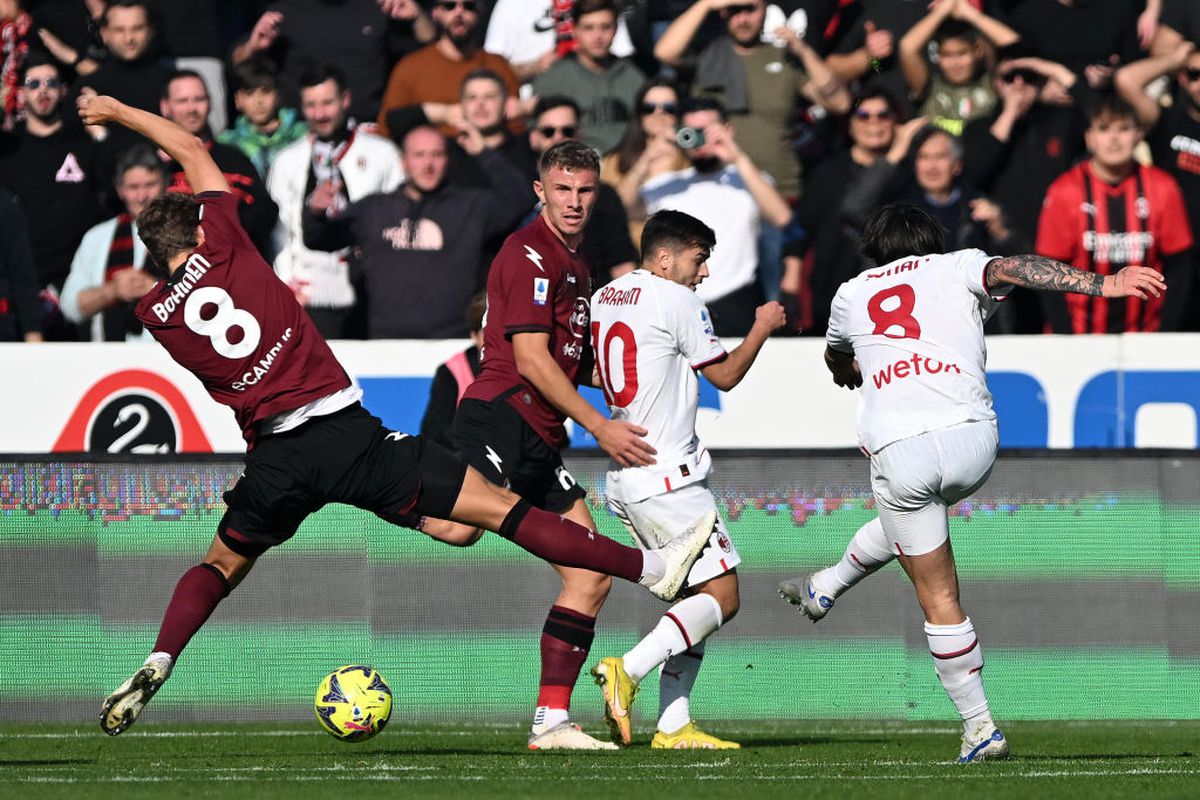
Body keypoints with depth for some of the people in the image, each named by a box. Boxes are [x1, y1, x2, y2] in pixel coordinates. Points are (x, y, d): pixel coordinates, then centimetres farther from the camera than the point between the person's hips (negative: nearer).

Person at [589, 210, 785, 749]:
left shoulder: (604, 298, 14)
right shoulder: (677, 301, -10)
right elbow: (725, 376, -1)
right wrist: (763, 327, 13)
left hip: (624, 477, 9)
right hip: (667, 476, -9)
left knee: (694, 595, 13)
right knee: (721, 596, -7)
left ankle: (673, 726, 6)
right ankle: (628, 670, -21)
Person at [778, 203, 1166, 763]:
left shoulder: (852, 294, 24)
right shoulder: (957, 268, 16)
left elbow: (838, 360, 46)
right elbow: (1012, 270, -7)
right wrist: (1102, 283, -16)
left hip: (897, 449, -1)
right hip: (971, 438, 1)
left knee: (940, 598, 7)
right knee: (903, 512, 35)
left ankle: (979, 726, 10)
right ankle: (824, 590, 49)